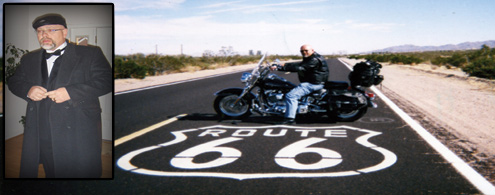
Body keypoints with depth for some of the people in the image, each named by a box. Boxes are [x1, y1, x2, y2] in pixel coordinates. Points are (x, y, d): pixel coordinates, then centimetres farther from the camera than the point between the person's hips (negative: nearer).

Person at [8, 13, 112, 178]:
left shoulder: (89, 54, 2)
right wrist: (28, 90, -2)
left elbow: (106, 81, -7)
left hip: (78, 132, -4)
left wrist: (71, 92, -17)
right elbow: (14, 81, 23)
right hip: (41, 136, 4)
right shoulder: (29, 59, 20)